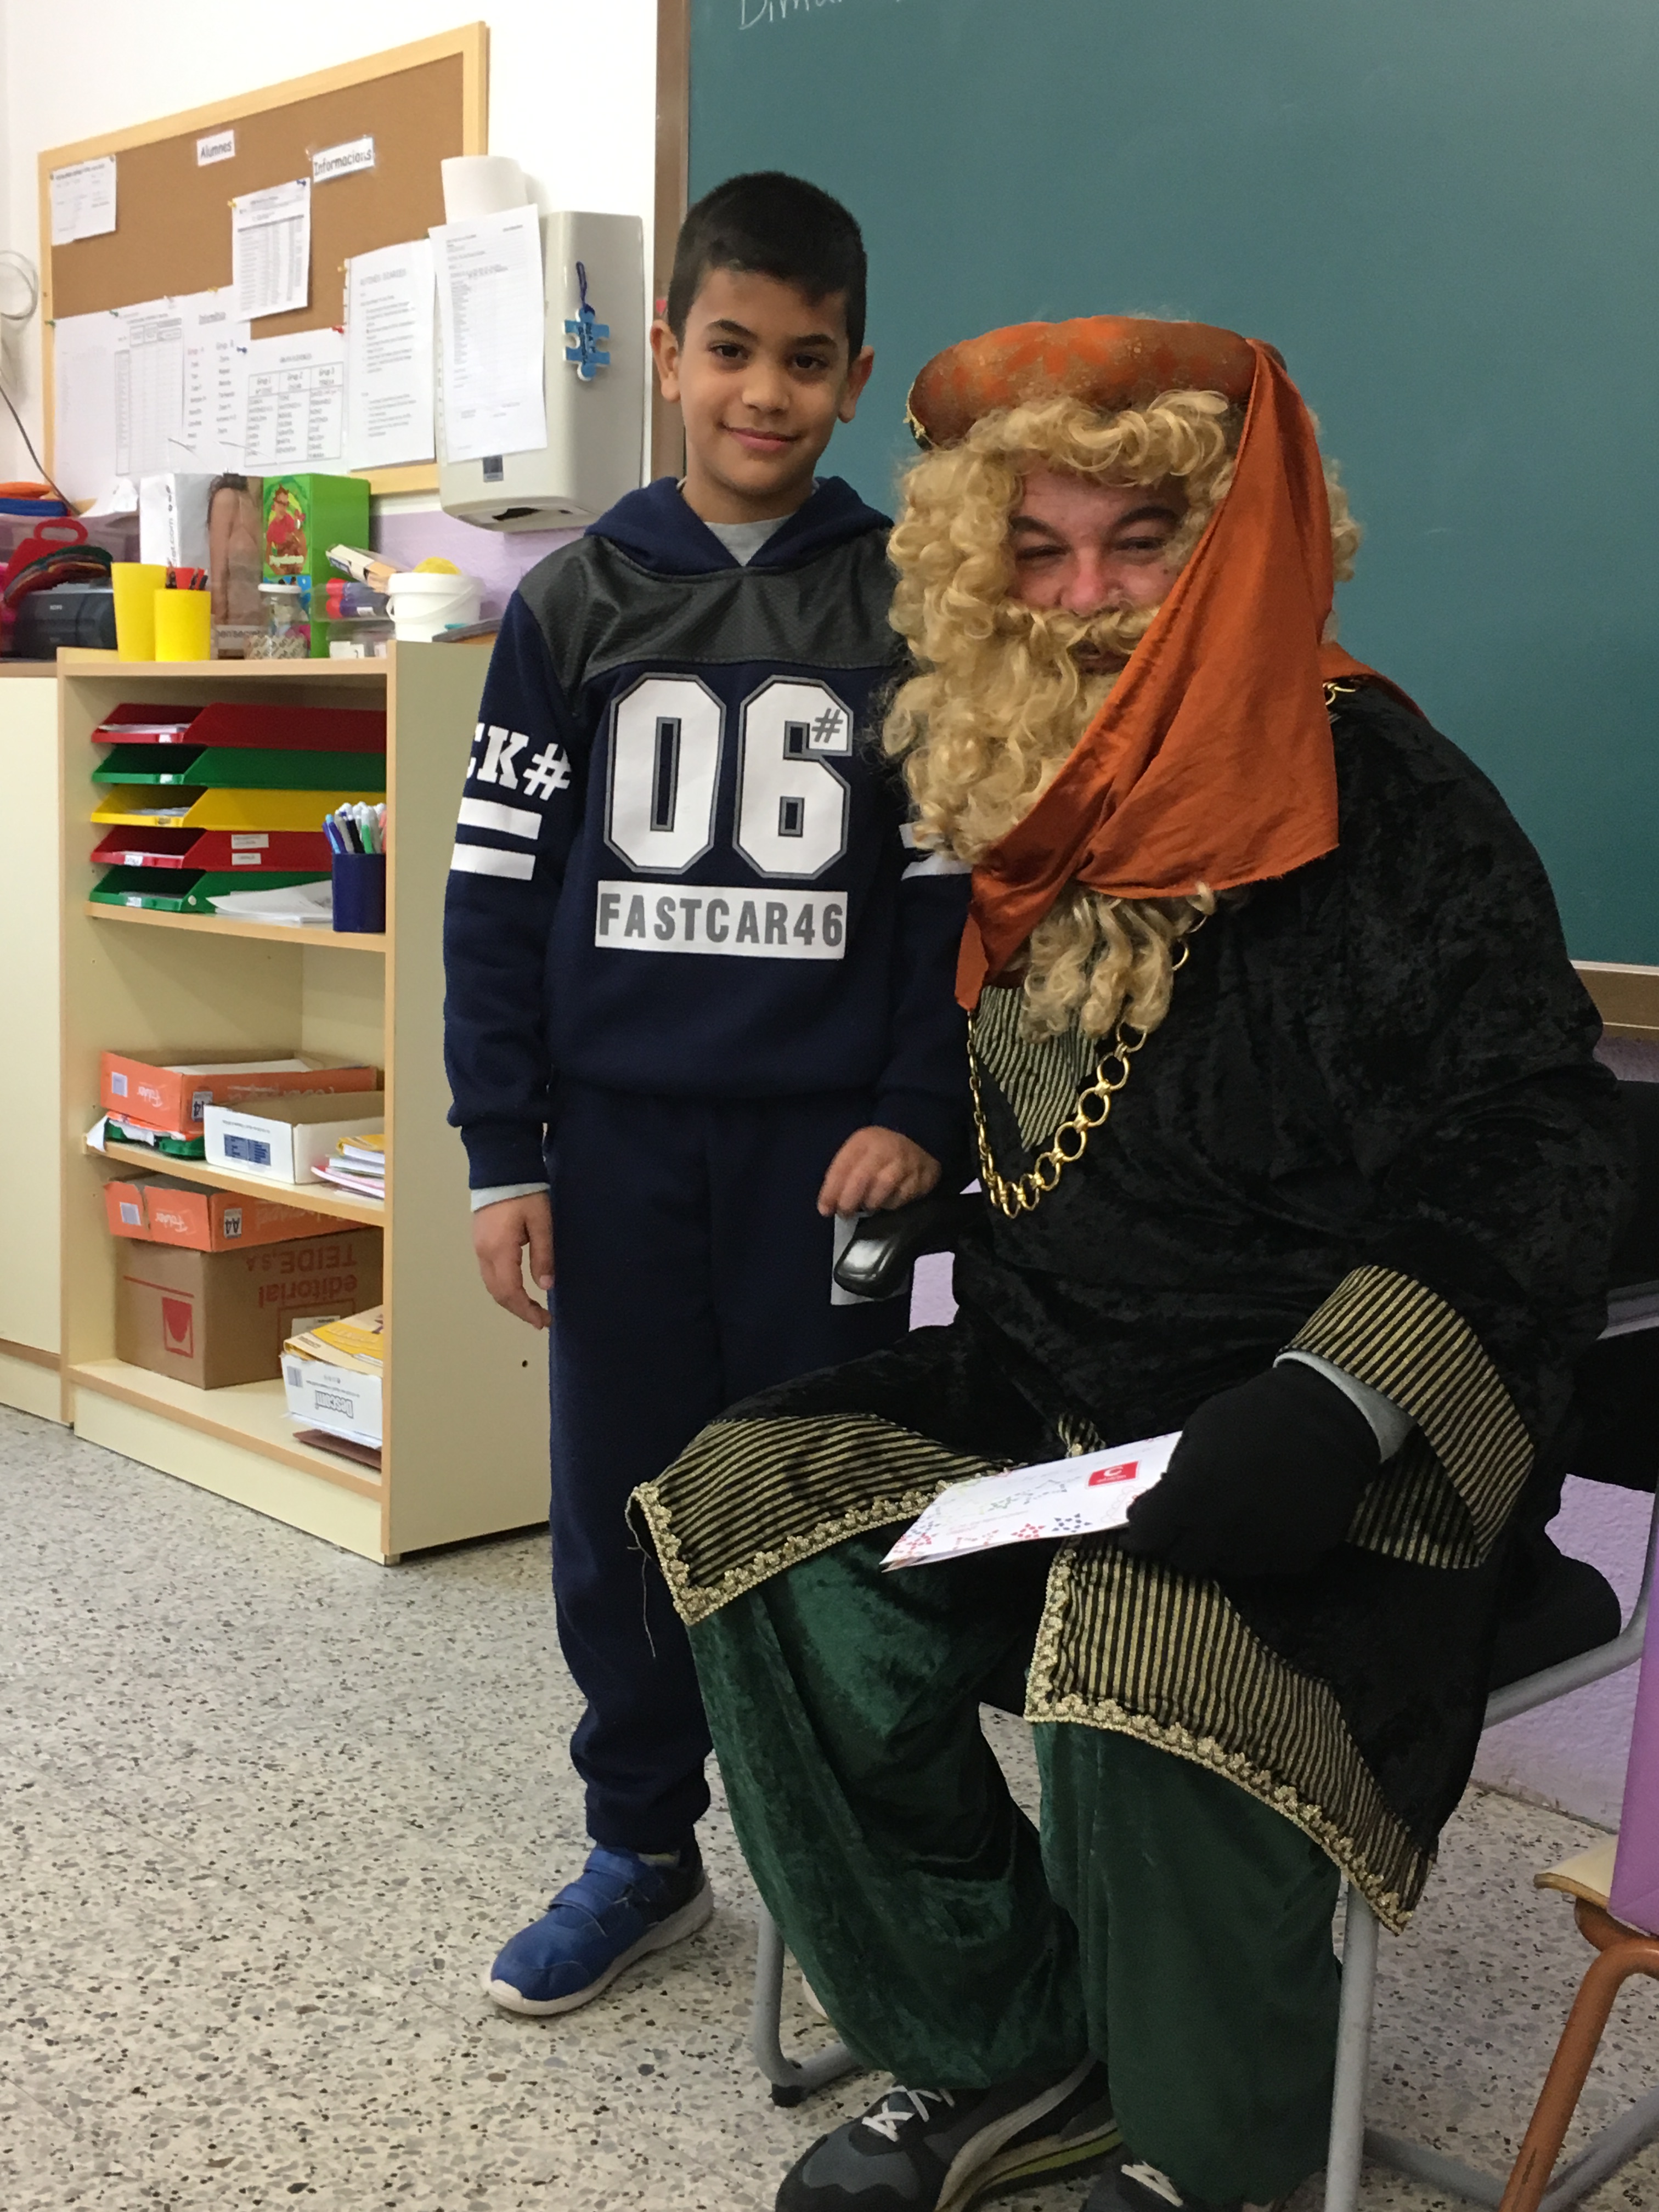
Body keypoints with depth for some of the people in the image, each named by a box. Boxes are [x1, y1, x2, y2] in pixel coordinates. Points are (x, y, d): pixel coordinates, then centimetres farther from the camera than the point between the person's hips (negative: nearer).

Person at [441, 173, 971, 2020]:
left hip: (824, 1139, -1)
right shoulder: (574, 603, 4)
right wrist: (501, 1155, 0)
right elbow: (496, 888, 4)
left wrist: (918, 1114, -7)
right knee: (616, 1510, 9)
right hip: (615, 1135, 2)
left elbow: (956, 884, 3)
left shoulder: (909, 607, 2)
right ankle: (642, 1850, 27)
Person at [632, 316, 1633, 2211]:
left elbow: (1527, 1148, -15)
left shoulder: (1379, 805, -11)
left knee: (1161, 1647, -33)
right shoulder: (1036, 798, 11)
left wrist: (1342, 1403, -27)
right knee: (761, 1519, -16)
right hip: (1056, 1384, 7)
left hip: (1324, 1438, -6)